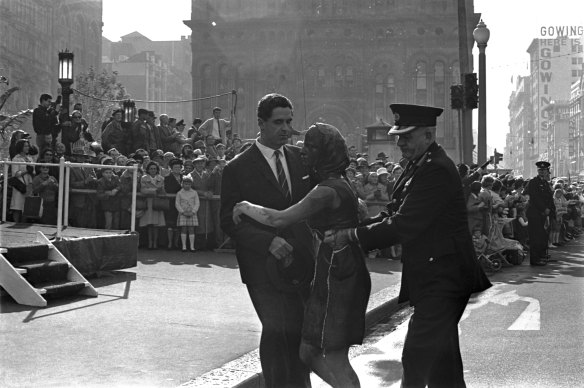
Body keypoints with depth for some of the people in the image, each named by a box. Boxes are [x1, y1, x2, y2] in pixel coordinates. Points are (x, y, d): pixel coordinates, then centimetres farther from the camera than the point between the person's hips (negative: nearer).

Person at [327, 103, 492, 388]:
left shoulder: (436, 170, -20)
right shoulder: (419, 166, 11)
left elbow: (403, 226, -23)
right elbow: (396, 215, 12)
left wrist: (351, 236, -17)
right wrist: (351, 229, -1)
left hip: (443, 278, -10)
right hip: (433, 277, 10)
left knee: (416, 359, -9)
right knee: (442, 359, 19)